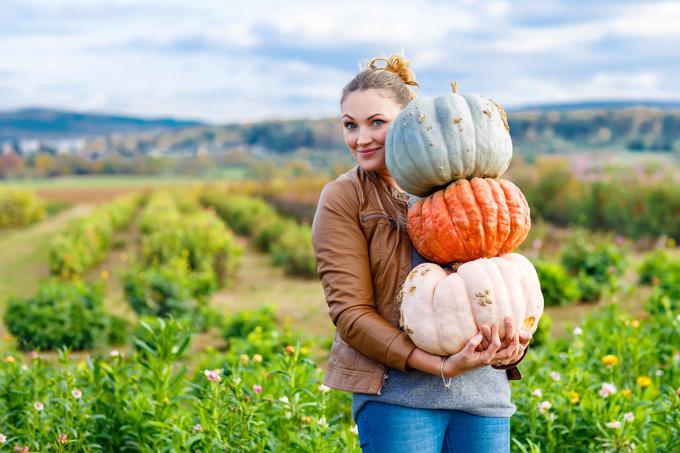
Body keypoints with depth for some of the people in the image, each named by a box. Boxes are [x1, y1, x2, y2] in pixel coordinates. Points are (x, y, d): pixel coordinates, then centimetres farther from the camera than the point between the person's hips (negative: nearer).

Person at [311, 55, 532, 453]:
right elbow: (350, 312, -9)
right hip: (397, 393, -3)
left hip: (483, 388, 4)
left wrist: (513, 344, -7)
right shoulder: (342, 200, -2)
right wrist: (439, 366, -18)